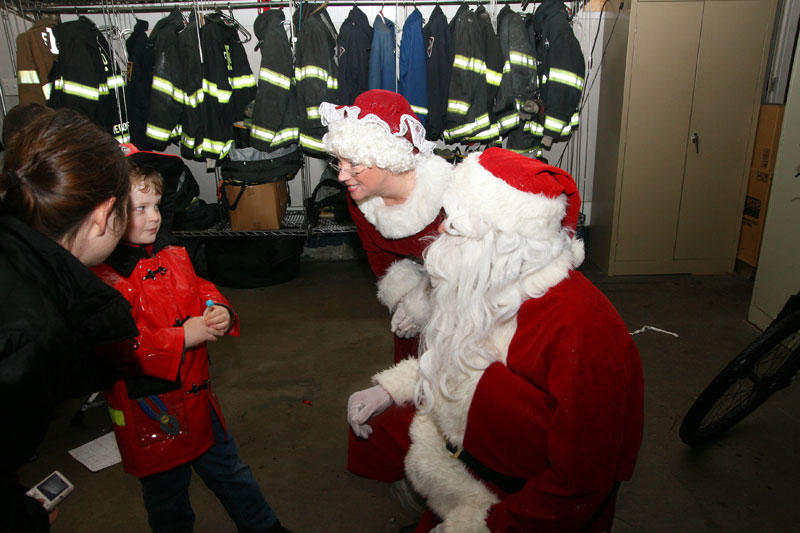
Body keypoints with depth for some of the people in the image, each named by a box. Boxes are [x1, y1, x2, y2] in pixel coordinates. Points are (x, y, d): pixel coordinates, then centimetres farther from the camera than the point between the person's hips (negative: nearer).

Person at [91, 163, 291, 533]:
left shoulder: (171, 254, 3)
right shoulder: (99, 277, -21)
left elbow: (201, 290, 13)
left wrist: (221, 312, -9)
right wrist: (181, 338, -30)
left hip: (197, 395, 7)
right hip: (150, 415, -6)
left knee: (229, 472, 24)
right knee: (167, 496, 17)